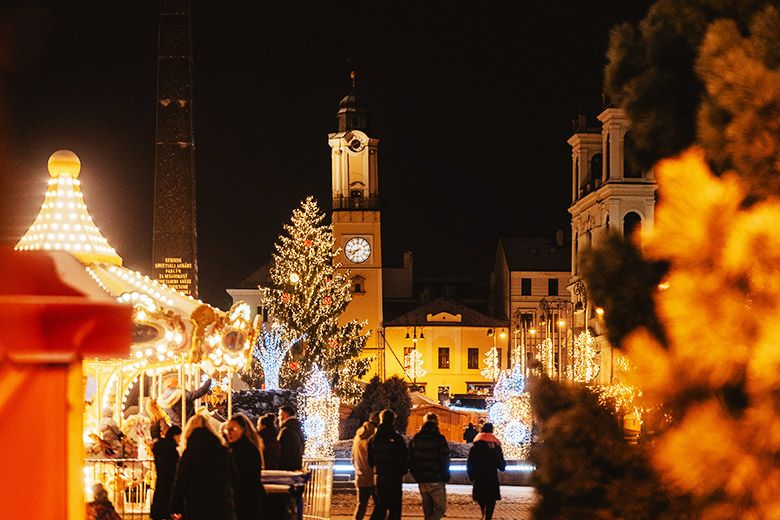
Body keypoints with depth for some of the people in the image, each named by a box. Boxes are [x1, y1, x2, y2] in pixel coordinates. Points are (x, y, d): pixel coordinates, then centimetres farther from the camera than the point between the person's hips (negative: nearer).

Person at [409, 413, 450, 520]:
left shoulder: (415, 439, 5)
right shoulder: (439, 439, -11)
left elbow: (410, 461, 8)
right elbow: (445, 461, -11)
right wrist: (446, 478, 3)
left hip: (422, 482, 5)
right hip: (436, 482, -5)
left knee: (428, 511, 15)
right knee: (441, 509, 2)